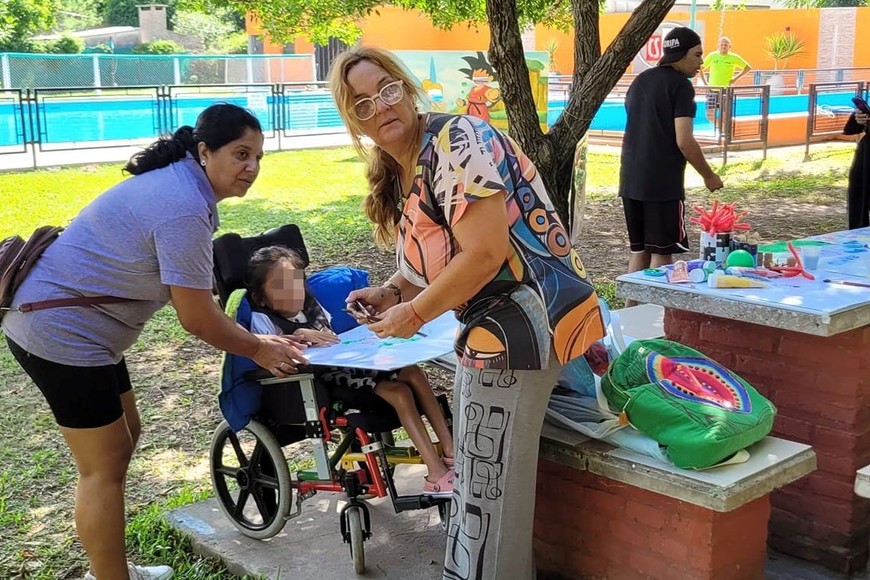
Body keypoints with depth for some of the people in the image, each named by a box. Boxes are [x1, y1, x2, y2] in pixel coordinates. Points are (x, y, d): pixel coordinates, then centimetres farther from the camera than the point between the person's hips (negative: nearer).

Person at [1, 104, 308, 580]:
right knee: (104, 467, -1)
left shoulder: (179, 183, 8)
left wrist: (257, 339, 9)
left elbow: (196, 301, 12)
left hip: (68, 321, 11)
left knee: (123, 438, 19)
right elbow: (197, 319, -19)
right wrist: (258, 350, -4)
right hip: (60, 332, -11)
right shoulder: (183, 208, -24)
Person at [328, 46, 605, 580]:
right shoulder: (399, 172, 12)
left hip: (524, 322, -10)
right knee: (486, 477, 19)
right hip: (499, 326, 10)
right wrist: (393, 291, 3)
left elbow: (485, 254, -24)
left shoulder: (454, 142, -17)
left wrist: (414, 314, -14)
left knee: (488, 486, 0)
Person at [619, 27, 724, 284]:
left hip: (630, 180, 7)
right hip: (663, 182, -7)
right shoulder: (680, 85, -9)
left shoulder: (640, 80, 15)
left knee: (639, 250, 14)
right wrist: (709, 176, -5)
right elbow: (684, 141, -16)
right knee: (661, 253, -1)